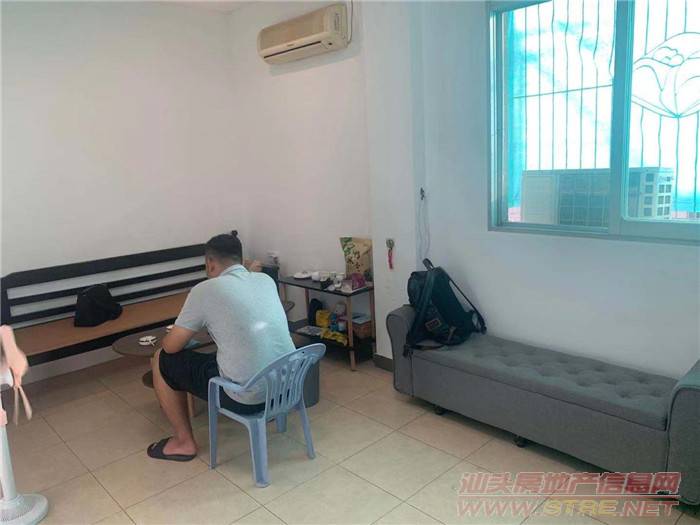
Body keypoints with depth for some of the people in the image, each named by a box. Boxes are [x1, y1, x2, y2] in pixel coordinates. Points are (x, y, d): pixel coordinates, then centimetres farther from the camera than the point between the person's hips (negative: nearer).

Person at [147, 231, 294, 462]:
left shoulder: (206, 289, -8)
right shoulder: (266, 280, 8)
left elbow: (171, 346, 1)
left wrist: (171, 337, 23)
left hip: (246, 396, -6)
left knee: (162, 360, 13)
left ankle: (184, 442, 23)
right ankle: (268, 408, 40)